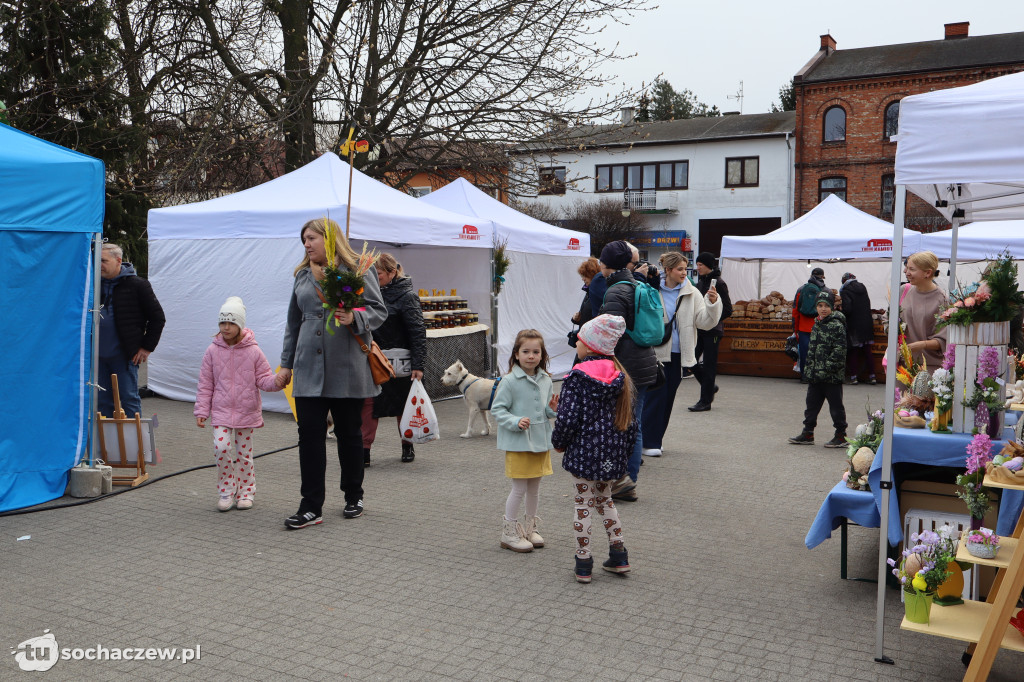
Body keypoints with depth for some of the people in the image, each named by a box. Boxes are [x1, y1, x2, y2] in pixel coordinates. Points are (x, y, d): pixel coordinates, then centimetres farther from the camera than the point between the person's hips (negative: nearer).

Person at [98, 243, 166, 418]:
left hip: (124, 356, -5)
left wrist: (147, 348, -5)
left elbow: (157, 318, -2)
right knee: (103, 401, 11)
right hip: (100, 356, 6)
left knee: (129, 400, 0)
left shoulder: (136, 285, -5)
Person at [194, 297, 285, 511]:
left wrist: (276, 381, -23)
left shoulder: (253, 351, -4)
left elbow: (263, 379, -1)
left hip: (247, 411, 0)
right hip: (221, 411, 0)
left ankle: (245, 492, 23)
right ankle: (226, 491, 4)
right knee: (221, 447, -14)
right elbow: (205, 384, 4)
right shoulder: (213, 351, 0)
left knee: (244, 452, 7)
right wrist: (201, 411, 0)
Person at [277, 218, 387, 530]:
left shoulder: (359, 270, -1)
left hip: (347, 368, -4)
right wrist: (286, 363, 20)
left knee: (348, 433, 8)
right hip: (309, 368, 4)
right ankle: (311, 507, 4)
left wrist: (355, 318, -24)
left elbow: (379, 310, -4)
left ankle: (353, 496, 26)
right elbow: (293, 322, 21)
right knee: (309, 434, -1)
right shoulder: (302, 275, 15)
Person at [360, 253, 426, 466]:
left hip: (398, 361, -5)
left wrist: (418, 365, -18)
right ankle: (364, 450, -1)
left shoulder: (407, 296, -9)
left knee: (402, 405, 8)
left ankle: (407, 446, 25)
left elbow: (418, 332, -12)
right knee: (368, 403, -4)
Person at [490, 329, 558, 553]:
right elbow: (497, 410, -12)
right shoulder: (510, 381, -13)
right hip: (518, 443, -6)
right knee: (519, 489, 0)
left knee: (534, 488, 15)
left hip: (541, 441, 6)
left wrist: (552, 408, -5)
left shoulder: (545, 380, 5)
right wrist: (516, 422, -25)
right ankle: (510, 533, 15)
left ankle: (530, 529, 31)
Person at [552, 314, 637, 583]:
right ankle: (618, 555, 23)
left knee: (583, 505, 6)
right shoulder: (620, 376, 2)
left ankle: (583, 564, 12)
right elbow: (629, 418, 6)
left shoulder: (576, 377, -14)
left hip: (584, 452, -5)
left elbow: (567, 419, -18)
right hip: (613, 454, 5)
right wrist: (625, 450, 18)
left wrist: (559, 443, 1)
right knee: (605, 499, 23)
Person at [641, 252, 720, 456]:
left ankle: (655, 439, 23)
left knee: (668, 398, 11)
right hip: (656, 352, -4)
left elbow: (705, 321, -3)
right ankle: (648, 442, 4)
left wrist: (713, 303, -19)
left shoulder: (692, 293, 3)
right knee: (655, 395, -5)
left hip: (678, 354, 4)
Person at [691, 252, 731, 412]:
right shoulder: (700, 283, 13)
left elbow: (727, 310, -11)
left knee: (709, 365, -2)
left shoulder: (718, 283, -10)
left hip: (712, 330, -7)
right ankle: (710, 387, 25)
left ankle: (705, 401, 5)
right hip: (699, 329, 7)